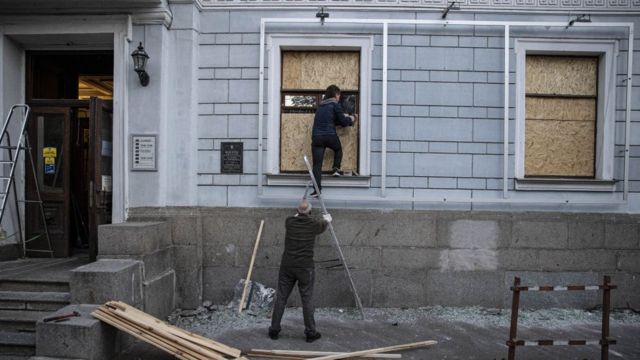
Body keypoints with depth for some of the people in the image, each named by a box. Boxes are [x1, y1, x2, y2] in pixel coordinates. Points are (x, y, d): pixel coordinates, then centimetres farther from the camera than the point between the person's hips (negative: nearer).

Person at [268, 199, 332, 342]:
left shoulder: (289, 222, 0)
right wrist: (327, 218, 44)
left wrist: (298, 214, 49)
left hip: (287, 266, 3)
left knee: (281, 298, 9)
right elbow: (323, 225, 21)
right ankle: (310, 333, 13)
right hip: (305, 268, -2)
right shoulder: (313, 224, -4)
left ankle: (274, 330, 17)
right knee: (307, 301, 5)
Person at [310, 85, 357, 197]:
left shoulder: (321, 106, 20)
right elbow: (343, 121, -1)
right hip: (330, 136, -4)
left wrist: (346, 119, 26)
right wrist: (351, 120, 19)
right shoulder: (335, 104, 0)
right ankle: (336, 168, 18)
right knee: (338, 149, 32)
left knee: (317, 165, 0)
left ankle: (317, 190, -5)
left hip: (317, 137, 4)